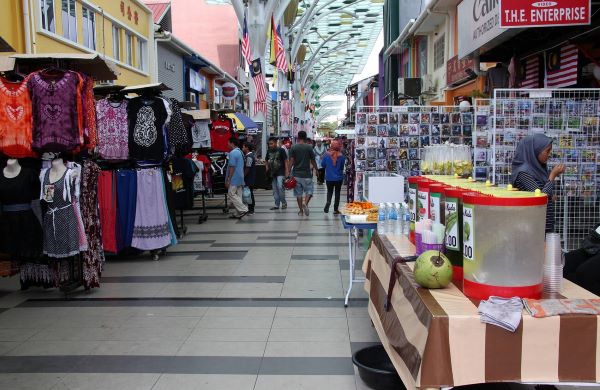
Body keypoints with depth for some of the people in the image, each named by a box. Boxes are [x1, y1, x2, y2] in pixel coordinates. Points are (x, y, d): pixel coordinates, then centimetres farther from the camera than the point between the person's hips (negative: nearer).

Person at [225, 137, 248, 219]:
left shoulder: (232, 153, -14)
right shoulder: (240, 152, 15)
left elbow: (232, 167, -19)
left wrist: (228, 179, -16)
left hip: (234, 178, -9)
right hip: (240, 178, 9)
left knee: (231, 194, -4)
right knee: (238, 195, 9)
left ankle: (243, 209, -11)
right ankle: (237, 213, 11)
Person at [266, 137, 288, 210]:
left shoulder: (281, 150, -5)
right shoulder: (269, 151, 9)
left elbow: (286, 161, -5)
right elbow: (267, 162, 18)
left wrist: (286, 172, -12)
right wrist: (267, 171, 7)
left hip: (280, 173, -5)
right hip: (272, 174, 5)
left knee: (280, 187, -16)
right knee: (275, 190, 8)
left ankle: (284, 203, 0)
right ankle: (277, 205, 15)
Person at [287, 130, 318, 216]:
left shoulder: (293, 148, -1)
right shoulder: (309, 147, -4)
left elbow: (291, 161, -6)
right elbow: (313, 161, 0)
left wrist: (288, 172, -3)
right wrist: (316, 169, 15)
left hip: (296, 174, 2)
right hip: (306, 174, -2)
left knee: (298, 193, 10)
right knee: (309, 190, 9)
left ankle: (301, 211, 14)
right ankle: (305, 203, -17)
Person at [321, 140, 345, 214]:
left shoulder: (327, 155, -11)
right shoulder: (341, 156, -11)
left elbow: (322, 165, 0)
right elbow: (342, 167, 0)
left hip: (329, 178, 0)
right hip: (339, 178, 0)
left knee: (329, 191, 18)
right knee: (337, 193, 12)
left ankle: (328, 202, -10)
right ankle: (335, 209, 14)